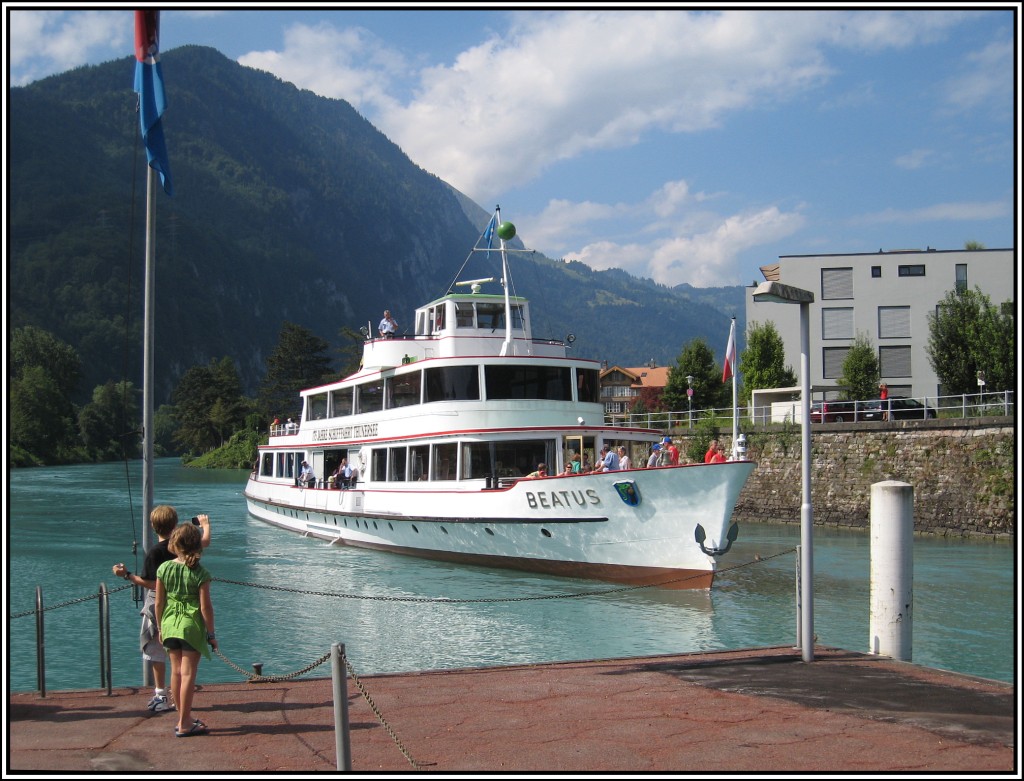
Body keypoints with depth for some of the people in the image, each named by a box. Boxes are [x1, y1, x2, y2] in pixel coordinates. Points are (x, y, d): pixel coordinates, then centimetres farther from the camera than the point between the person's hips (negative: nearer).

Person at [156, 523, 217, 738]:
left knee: (176, 671, 14)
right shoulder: (200, 573, -12)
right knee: (188, 673, 0)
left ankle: (184, 719, 26)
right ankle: (184, 724, 2)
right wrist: (211, 633, -2)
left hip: (170, 624, 4)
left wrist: (160, 627, 14)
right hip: (192, 626, -4)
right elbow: (205, 606, -11)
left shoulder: (164, 568, -2)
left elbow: (159, 602, 2)